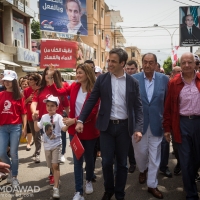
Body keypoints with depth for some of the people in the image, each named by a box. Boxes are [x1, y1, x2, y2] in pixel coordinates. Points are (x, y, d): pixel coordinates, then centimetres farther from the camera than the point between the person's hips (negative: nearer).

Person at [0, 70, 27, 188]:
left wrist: (24, 127, -6)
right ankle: (11, 169, 32)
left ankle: (14, 177, 21)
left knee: (13, 153, 3)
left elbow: (23, 113, -1)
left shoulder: (19, 96, -1)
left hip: (15, 127, -3)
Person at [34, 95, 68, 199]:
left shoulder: (58, 117, -9)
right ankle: (56, 179, 40)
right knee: (51, 166, 16)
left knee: (55, 165, -13)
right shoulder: (44, 117, 4)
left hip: (56, 144, -5)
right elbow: (37, 129, 10)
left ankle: (56, 188, -11)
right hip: (47, 145, 5)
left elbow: (64, 129, -19)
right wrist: (35, 120, -3)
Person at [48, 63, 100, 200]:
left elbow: (92, 113, -18)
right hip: (74, 129, 3)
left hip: (89, 131, -3)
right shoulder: (74, 87, -2)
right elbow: (58, 92, -1)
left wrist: (75, 120, -21)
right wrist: (50, 77, -12)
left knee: (89, 158, 17)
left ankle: (89, 181, 44)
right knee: (77, 160, 6)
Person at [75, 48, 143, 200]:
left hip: (124, 126, 0)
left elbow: (138, 107, -1)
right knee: (107, 161, 6)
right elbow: (91, 101, 1)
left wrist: (138, 128, -11)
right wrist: (81, 120, -7)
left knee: (122, 163, 11)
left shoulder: (133, 82, -1)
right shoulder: (102, 79, 0)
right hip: (107, 126, 0)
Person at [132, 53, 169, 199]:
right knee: (140, 151, 15)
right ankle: (143, 170, 47)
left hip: (157, 124, 0)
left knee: (154, 156, 8)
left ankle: (152, 185, 25)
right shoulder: (133, 79, -5)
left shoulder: (164, 79, -2)